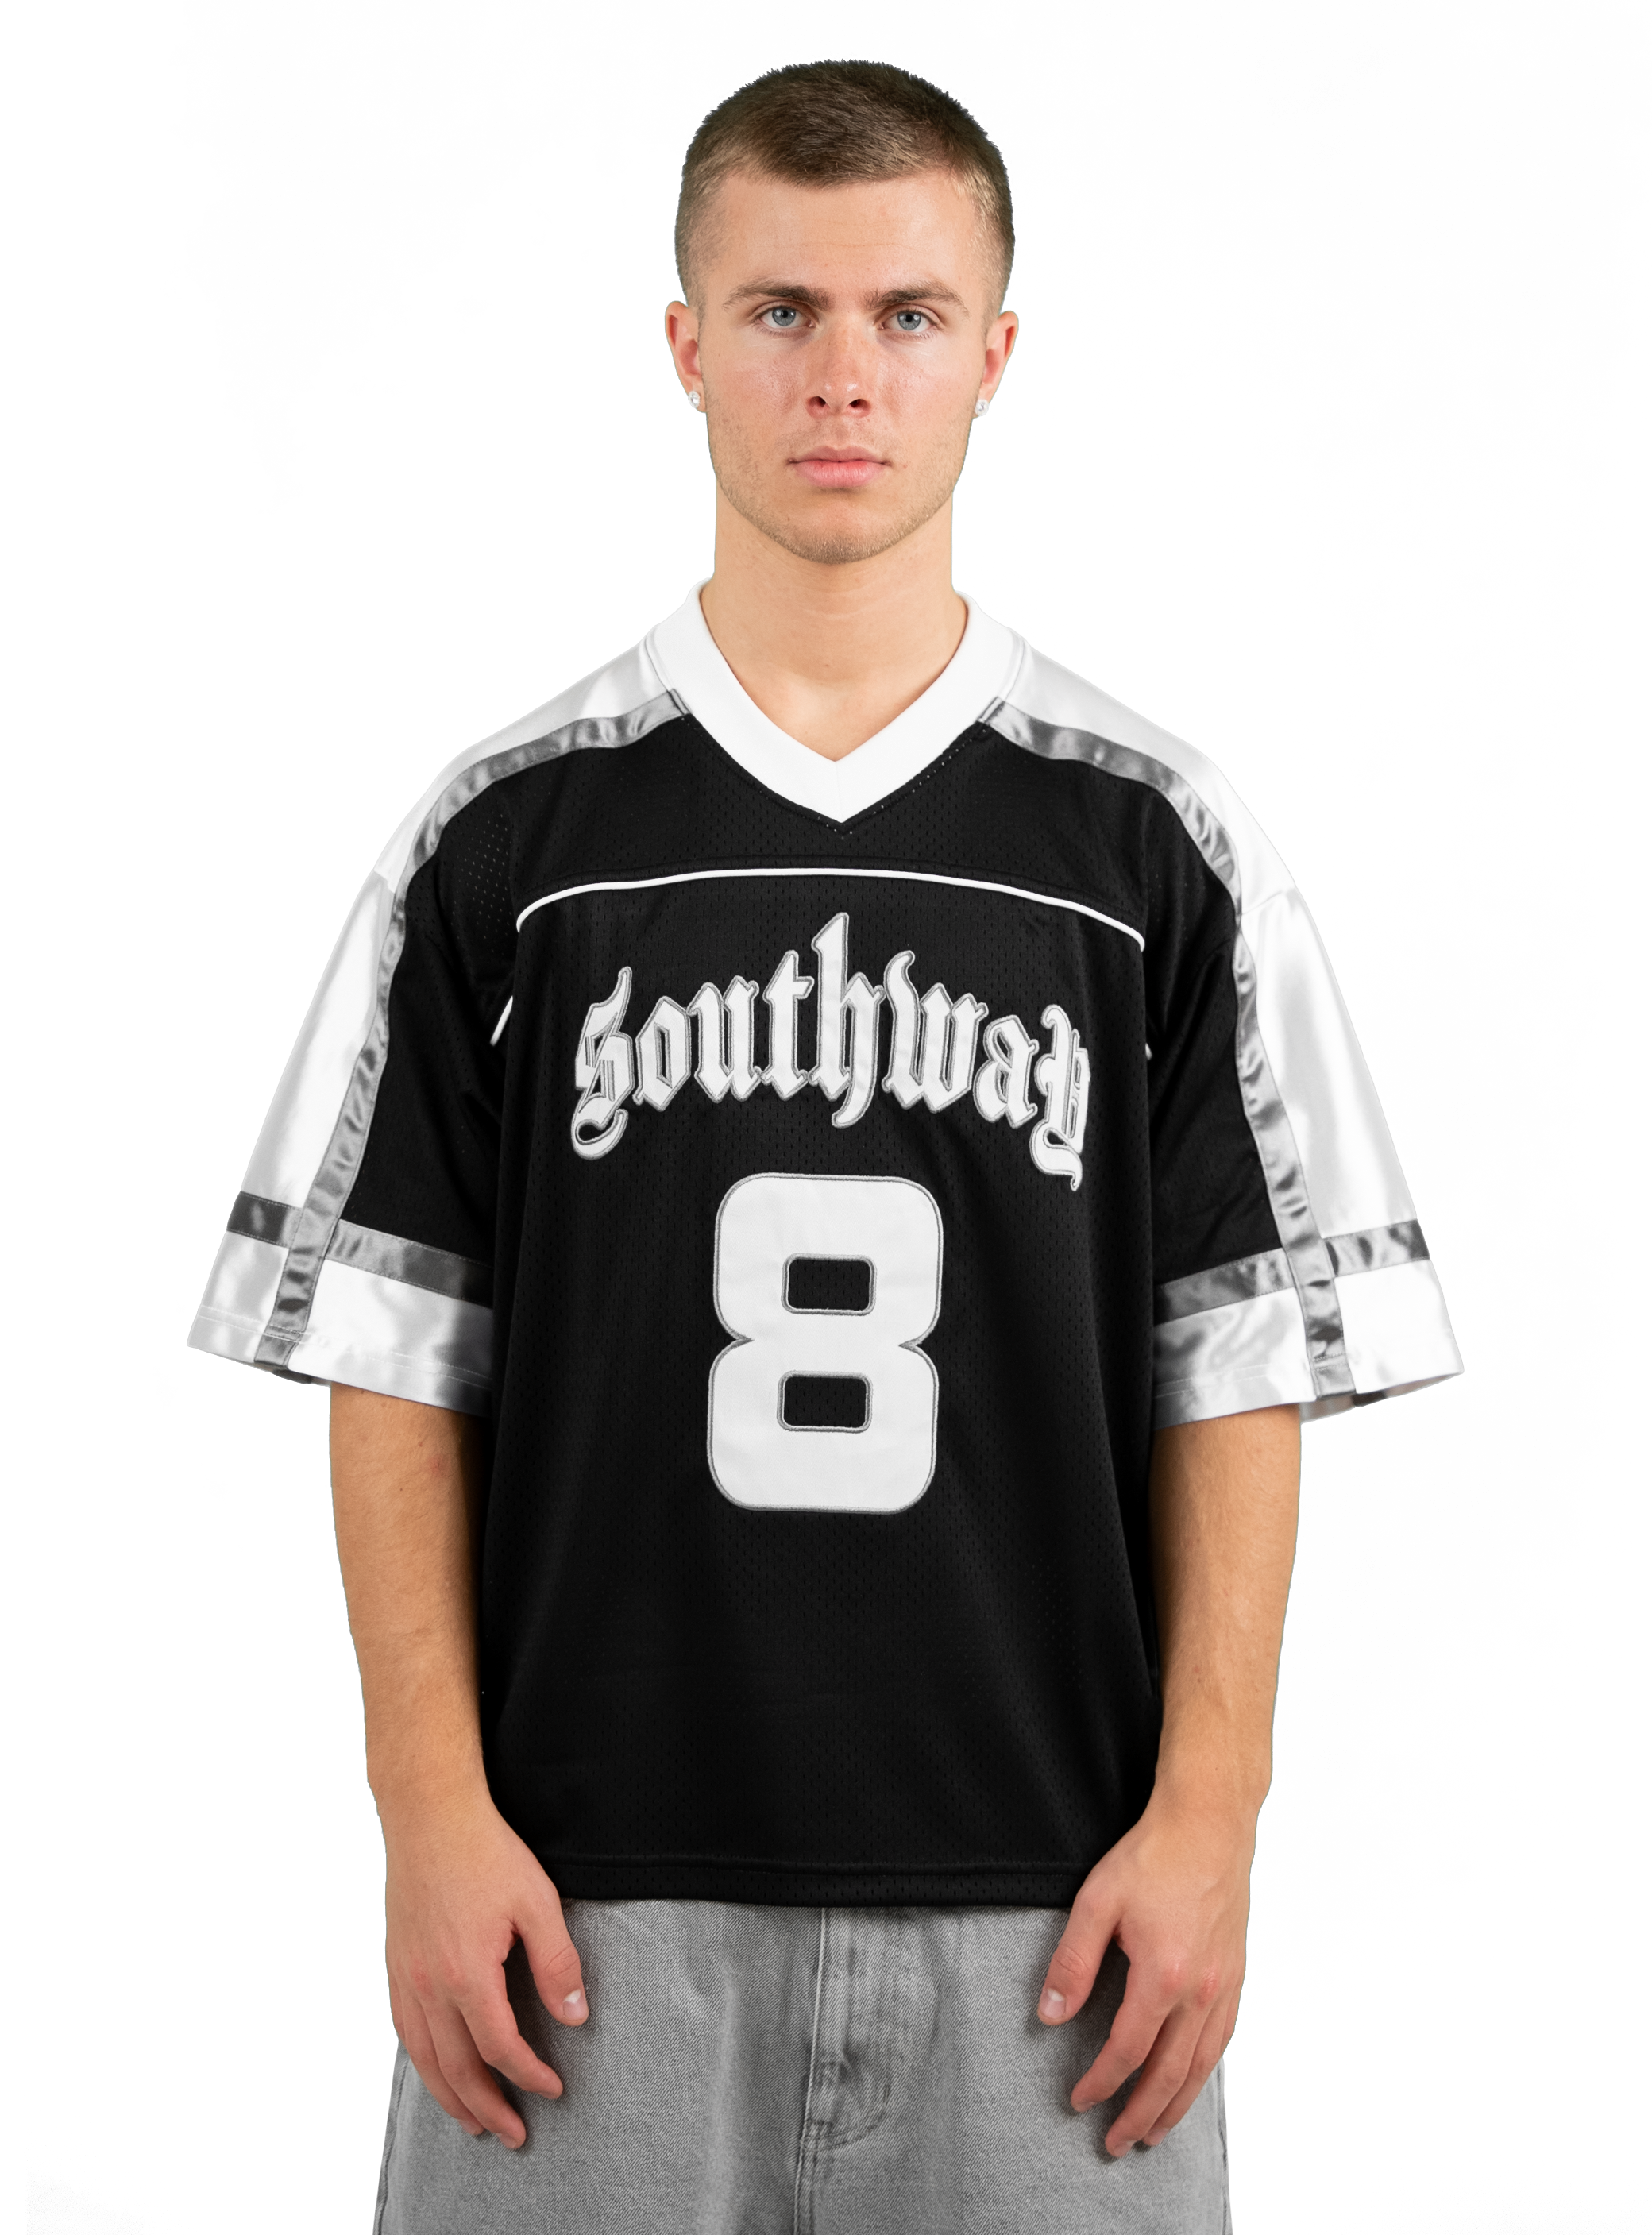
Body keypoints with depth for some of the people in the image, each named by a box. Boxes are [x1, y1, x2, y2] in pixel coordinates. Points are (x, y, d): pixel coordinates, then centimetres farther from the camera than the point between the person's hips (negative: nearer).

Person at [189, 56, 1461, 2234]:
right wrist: (433, 1811, -4)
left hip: (1038, 1909, 1)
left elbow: (1245, 1362, 3)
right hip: (597, 1900, 0)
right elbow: (390, 1352, 3)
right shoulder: (507, 837, 3)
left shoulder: (1153, 847, 3)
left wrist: (1209, 1816, -4)